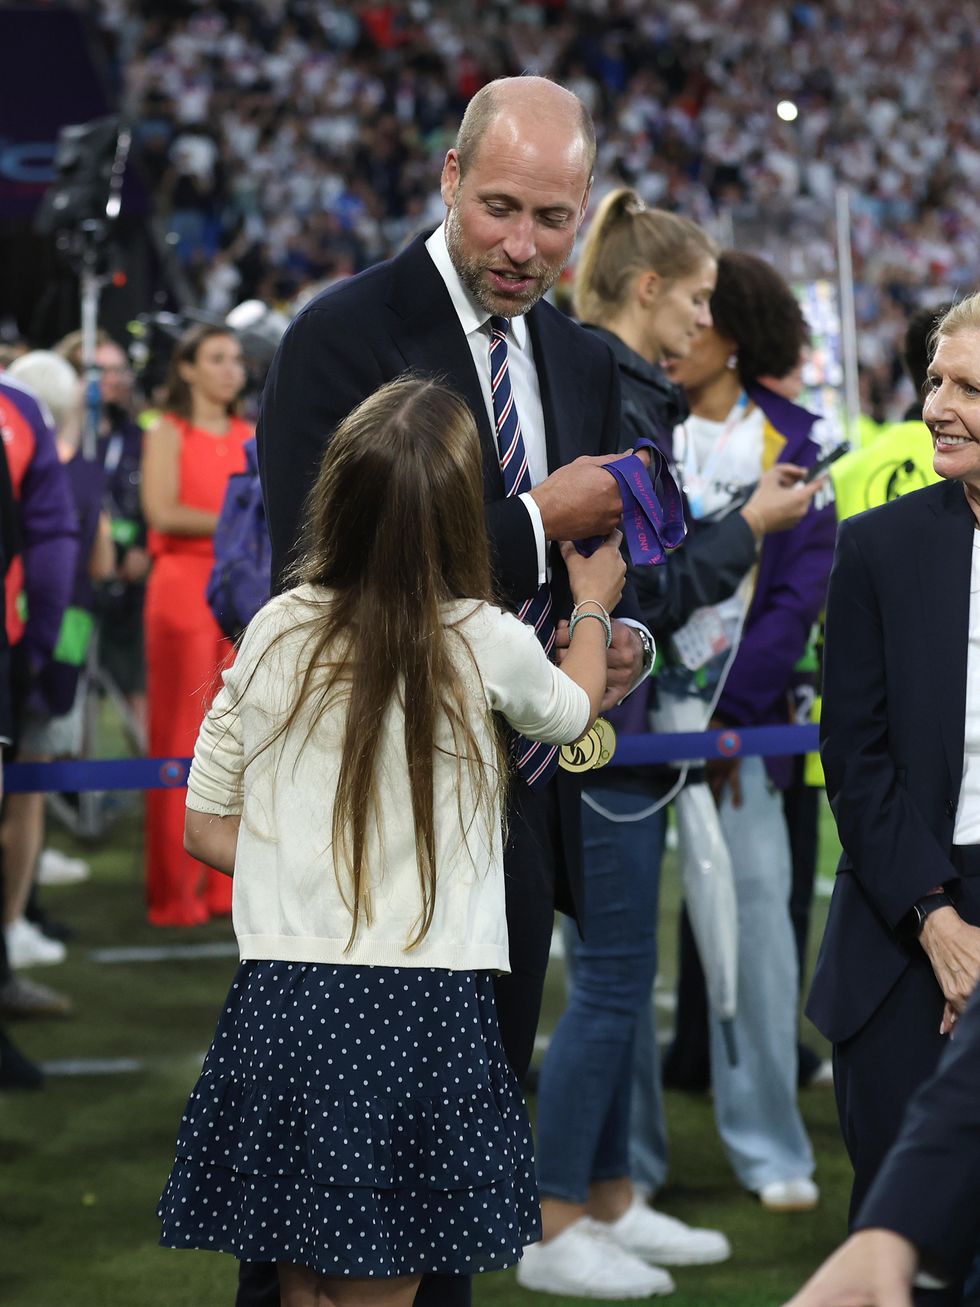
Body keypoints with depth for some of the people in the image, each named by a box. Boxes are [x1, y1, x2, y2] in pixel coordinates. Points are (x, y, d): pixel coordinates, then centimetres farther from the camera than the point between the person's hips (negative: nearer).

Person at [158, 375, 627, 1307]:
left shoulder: (277, 630, 1)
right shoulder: (488, 645, -6)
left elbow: (206, 826, 8)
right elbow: (572, 714, 19)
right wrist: (592, 608, 37)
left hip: (284, 996, 3)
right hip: (418, 1010, -3)